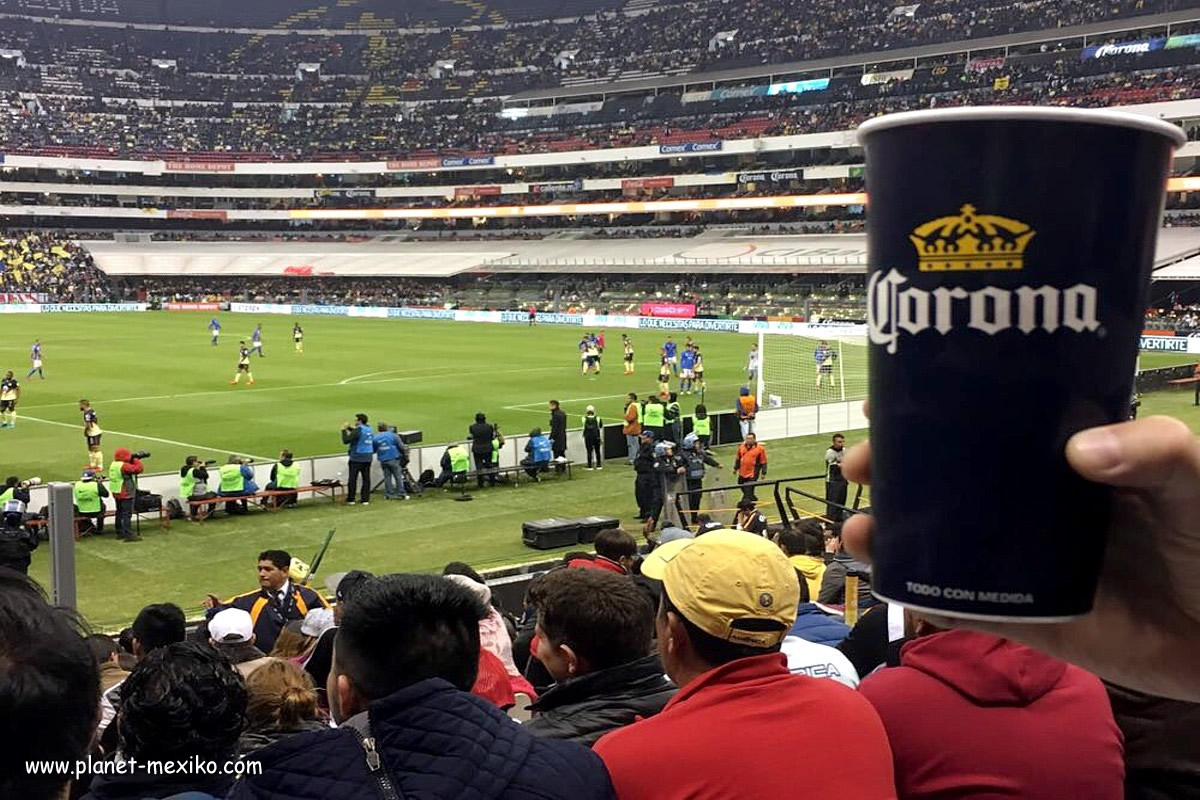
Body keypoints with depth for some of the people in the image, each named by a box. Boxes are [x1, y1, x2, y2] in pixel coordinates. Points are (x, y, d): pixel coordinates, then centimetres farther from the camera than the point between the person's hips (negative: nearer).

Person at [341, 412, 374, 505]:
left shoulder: (358, 430, -15)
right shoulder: (369, 429, 8)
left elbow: (346, 440, -16)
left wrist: (344, 430, -5)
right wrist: (350, 428, 20)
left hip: (356, 458, -6)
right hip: (368, 458, 6)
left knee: (353, 479, 2)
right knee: (366, 479, 6)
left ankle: (350, 499, 5)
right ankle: (365, 499, 5)